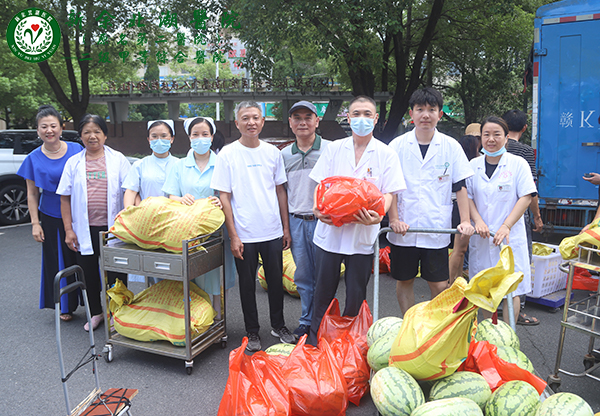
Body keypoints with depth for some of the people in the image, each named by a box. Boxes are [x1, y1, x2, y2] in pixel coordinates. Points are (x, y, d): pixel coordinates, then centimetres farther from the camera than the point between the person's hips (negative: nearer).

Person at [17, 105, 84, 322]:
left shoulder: (76, 150, -2)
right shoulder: (34, 159, -1)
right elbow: (32, 195, 4)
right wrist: (35, 223, -1)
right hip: (51, 218, 1)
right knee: (59, 262, 8)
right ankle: (65, 306, 23)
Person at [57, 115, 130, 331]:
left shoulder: (118, 159, 2)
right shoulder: (74, 163, 6)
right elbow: (65, 197, 6)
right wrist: (68, 229, 0)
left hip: (112, 227, -2)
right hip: (85, 229, 2)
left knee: (116, 273, 3)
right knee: (89, 273, 12)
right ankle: (96, 312, 30)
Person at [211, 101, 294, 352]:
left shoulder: (273, 152, 5)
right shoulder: (227, 154, -5)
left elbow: (280, 191, 11)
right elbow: (224, 197, -6)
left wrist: (286, 227, 8)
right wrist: (233, 236, -10)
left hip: (273, 232, 3)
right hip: (244, 234, -3)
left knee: (276, 281, 13)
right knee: (247, 284, 9)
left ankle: (278, 325, 33)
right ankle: (252, 332, 26)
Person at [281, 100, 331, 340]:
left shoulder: (330, 149, -3)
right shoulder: (284, 154, 9)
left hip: (322, 220, -3)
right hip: (296, 221, 3)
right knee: (302, 275, 12)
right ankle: (306, 320, 26)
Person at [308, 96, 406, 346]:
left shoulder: (386, 154, 2)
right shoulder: (334, 149, 7)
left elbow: (389, 193, -3)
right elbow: (320, 185, 7)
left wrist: (378, 215, -24)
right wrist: (318, 208, -14)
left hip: (363, 235, -1)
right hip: (329, 230, 1)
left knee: (356, 297, 9)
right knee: (323, 292, 10)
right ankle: (314, 342, 29)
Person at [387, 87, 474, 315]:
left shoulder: (451, 146, 3)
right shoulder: (398, 145, 2)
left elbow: (460, 186, 4)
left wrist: (465, 221, -4)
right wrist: (394, 219, -8)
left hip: (437, 229, -1)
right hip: (403, 229, 1)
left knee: (440, 285, 1)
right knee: (404, 281, 11)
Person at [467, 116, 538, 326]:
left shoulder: (518, 163, -3)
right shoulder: (474, 165, 6)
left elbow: (526, 198, -7)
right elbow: (467, 197, 8)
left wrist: (506, 226, -16)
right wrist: (478, 221, -9)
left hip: (510, 236, -3)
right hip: (482, 236, 3)